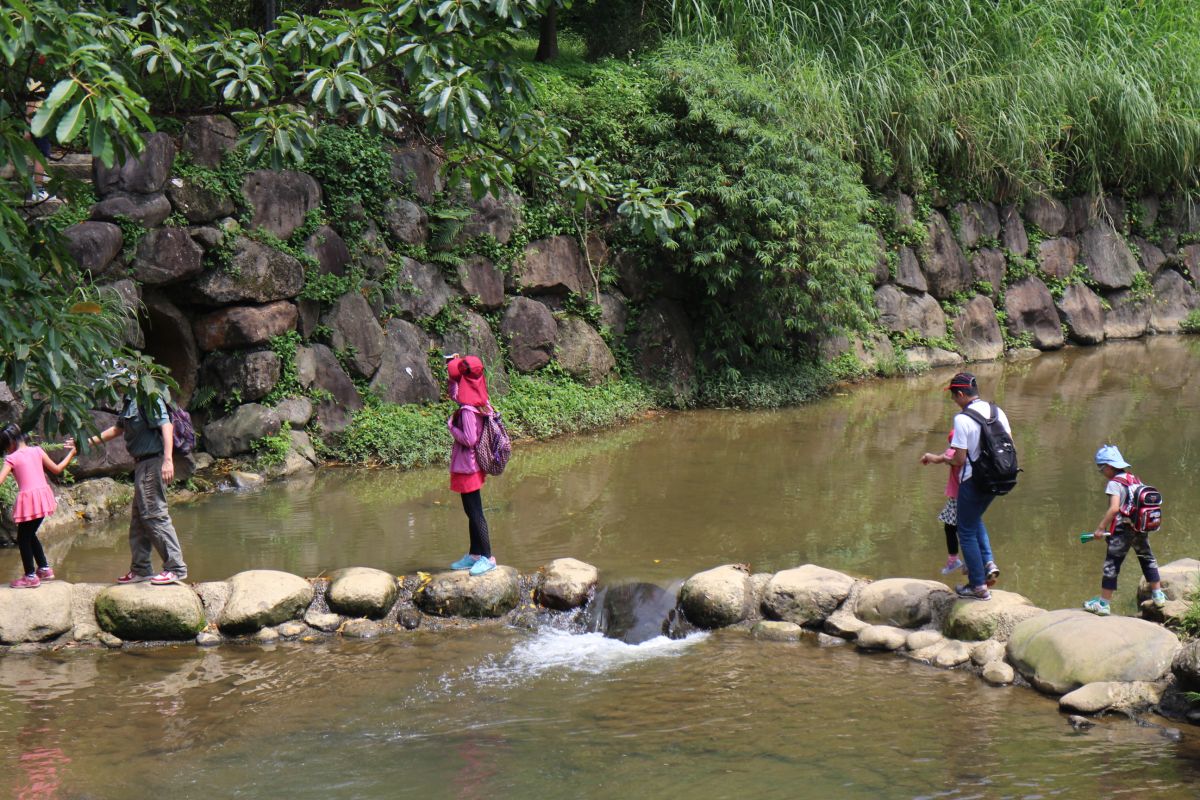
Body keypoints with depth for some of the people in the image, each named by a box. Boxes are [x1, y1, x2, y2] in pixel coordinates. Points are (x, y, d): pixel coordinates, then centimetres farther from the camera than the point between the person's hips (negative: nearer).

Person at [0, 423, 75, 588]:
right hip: (43, 496, 6)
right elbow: (57, 469, 13)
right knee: (30, 534, 24)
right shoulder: (37, 451, 6)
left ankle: (30, 576, 9)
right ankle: (44, 568, 28)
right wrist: (71, 453, 25)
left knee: (23, 538, 8)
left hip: (28, 500, -6)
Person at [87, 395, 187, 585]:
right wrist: (90, 441, 35)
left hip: (153, 462, -10)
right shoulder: (129, 402, 16)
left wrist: (168, 460, -29)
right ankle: (140, 569, 20)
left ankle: (176, 568, -12)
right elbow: (117, 429, 31)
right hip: (141, 463, 10)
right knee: (138, 518, 13)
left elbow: (166, 426, -22)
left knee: (154, 514, -12)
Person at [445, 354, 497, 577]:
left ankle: (488, 558, 2)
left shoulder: (468, 410, -24)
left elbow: (469, 439, -26)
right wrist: (453, 366, 14)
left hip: (468, 466, -9)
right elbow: (453, 394, 23)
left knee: (475, 512, -3)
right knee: (471, 511, 17)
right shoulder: (477, 401, 3)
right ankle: (474, 554, 26)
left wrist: (451, 426, -13)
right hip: (468, 464, 9)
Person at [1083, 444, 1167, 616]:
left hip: (1122, 530, -7)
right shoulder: (1135, 480, 10)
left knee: (1111, 565, -2)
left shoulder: (1114, 483, -12)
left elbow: (1114, 508, -23)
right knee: (1147, 559, 22)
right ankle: (1158, 595, 29)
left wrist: (1101, 528, -19)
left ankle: (1103, 603, -1)